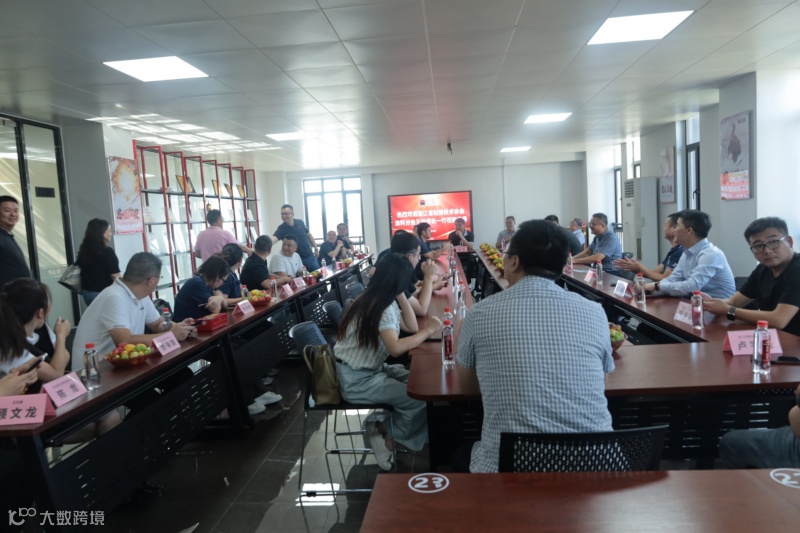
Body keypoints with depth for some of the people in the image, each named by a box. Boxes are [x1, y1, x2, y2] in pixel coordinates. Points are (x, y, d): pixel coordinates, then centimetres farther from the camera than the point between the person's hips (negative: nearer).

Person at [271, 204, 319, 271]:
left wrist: (316, 248, 11)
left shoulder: (300, 222, -1)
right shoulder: (281, 229, -13)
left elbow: (309, 235, 12)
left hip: (310, 257, 4)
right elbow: (273, 239, -31)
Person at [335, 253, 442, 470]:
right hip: (357, 380, -10)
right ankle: (389, 437, 8)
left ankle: (386, 428, 12)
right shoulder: (382, 307, -22)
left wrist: (400, 295, 0)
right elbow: (396, 348, -32)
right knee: (419, 398, -15)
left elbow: (411, 327, 7)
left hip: (372, 369, 10)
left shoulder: (384, 301, 7)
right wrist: (427, 331, -21)